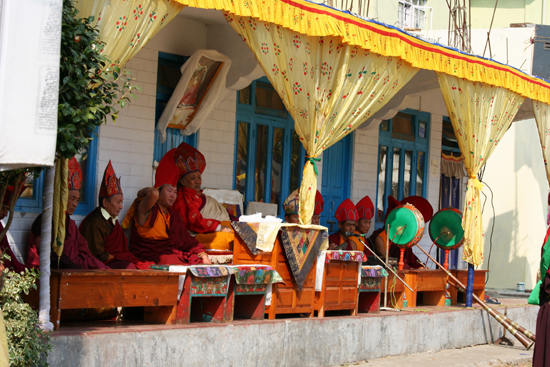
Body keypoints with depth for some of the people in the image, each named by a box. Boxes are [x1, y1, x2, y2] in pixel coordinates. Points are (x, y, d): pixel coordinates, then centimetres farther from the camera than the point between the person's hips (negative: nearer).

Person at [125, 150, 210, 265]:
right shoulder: (145, 210, -3)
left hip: (173, 253, 7)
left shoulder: (173, 215, 22)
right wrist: (143, 192, -6)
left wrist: (203, 255, 3)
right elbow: (154, 194, -27)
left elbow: (187, 240, 18)